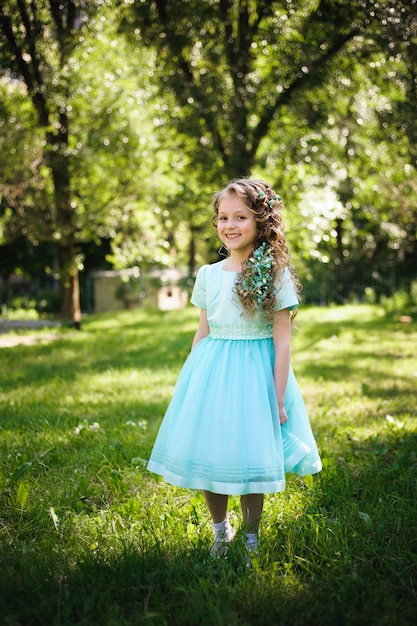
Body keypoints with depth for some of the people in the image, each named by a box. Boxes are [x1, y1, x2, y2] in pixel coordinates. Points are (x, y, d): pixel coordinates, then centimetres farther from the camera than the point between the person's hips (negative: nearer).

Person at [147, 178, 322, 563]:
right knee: (206, 457, 7)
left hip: (255, 373, -4)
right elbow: (202, 333, 12)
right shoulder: (208, 275, 4)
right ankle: (220, 530, 31)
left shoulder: (276, 275, -7)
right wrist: (190, 382, 13)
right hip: (210, 372, 4)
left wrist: (279, 398, -9)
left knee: (249, 459, 3)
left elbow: (282, 341, -7)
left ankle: (251, 538, 25)